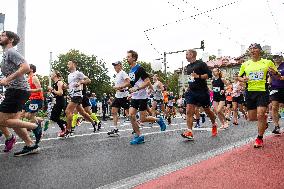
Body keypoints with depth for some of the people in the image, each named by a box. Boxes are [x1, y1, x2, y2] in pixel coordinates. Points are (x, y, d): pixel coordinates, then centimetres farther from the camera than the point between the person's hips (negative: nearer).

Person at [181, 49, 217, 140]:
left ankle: (214, 125, 37)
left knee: (207, 110, 10)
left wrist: (198, 76, -24)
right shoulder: (188, 67, 14)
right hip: (191, 92, 6)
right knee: (189, 111, -10)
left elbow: (209, 75, -14)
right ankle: (189, 132, -14)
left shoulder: (201, 64, -8)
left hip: (202, 92, -5)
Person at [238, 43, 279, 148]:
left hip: (263, 92, -3)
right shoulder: (245, 64, 8)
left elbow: (278, 76, 9)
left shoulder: (268, 62, 3)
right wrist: (243, 79, -6)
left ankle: (260, 138, 5)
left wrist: (274, 73, -15)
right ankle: (264, 118, 43)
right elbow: (239, 77, 17)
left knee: (260, 115, -15)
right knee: (252, 118, 7)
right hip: (250, 92, 3)